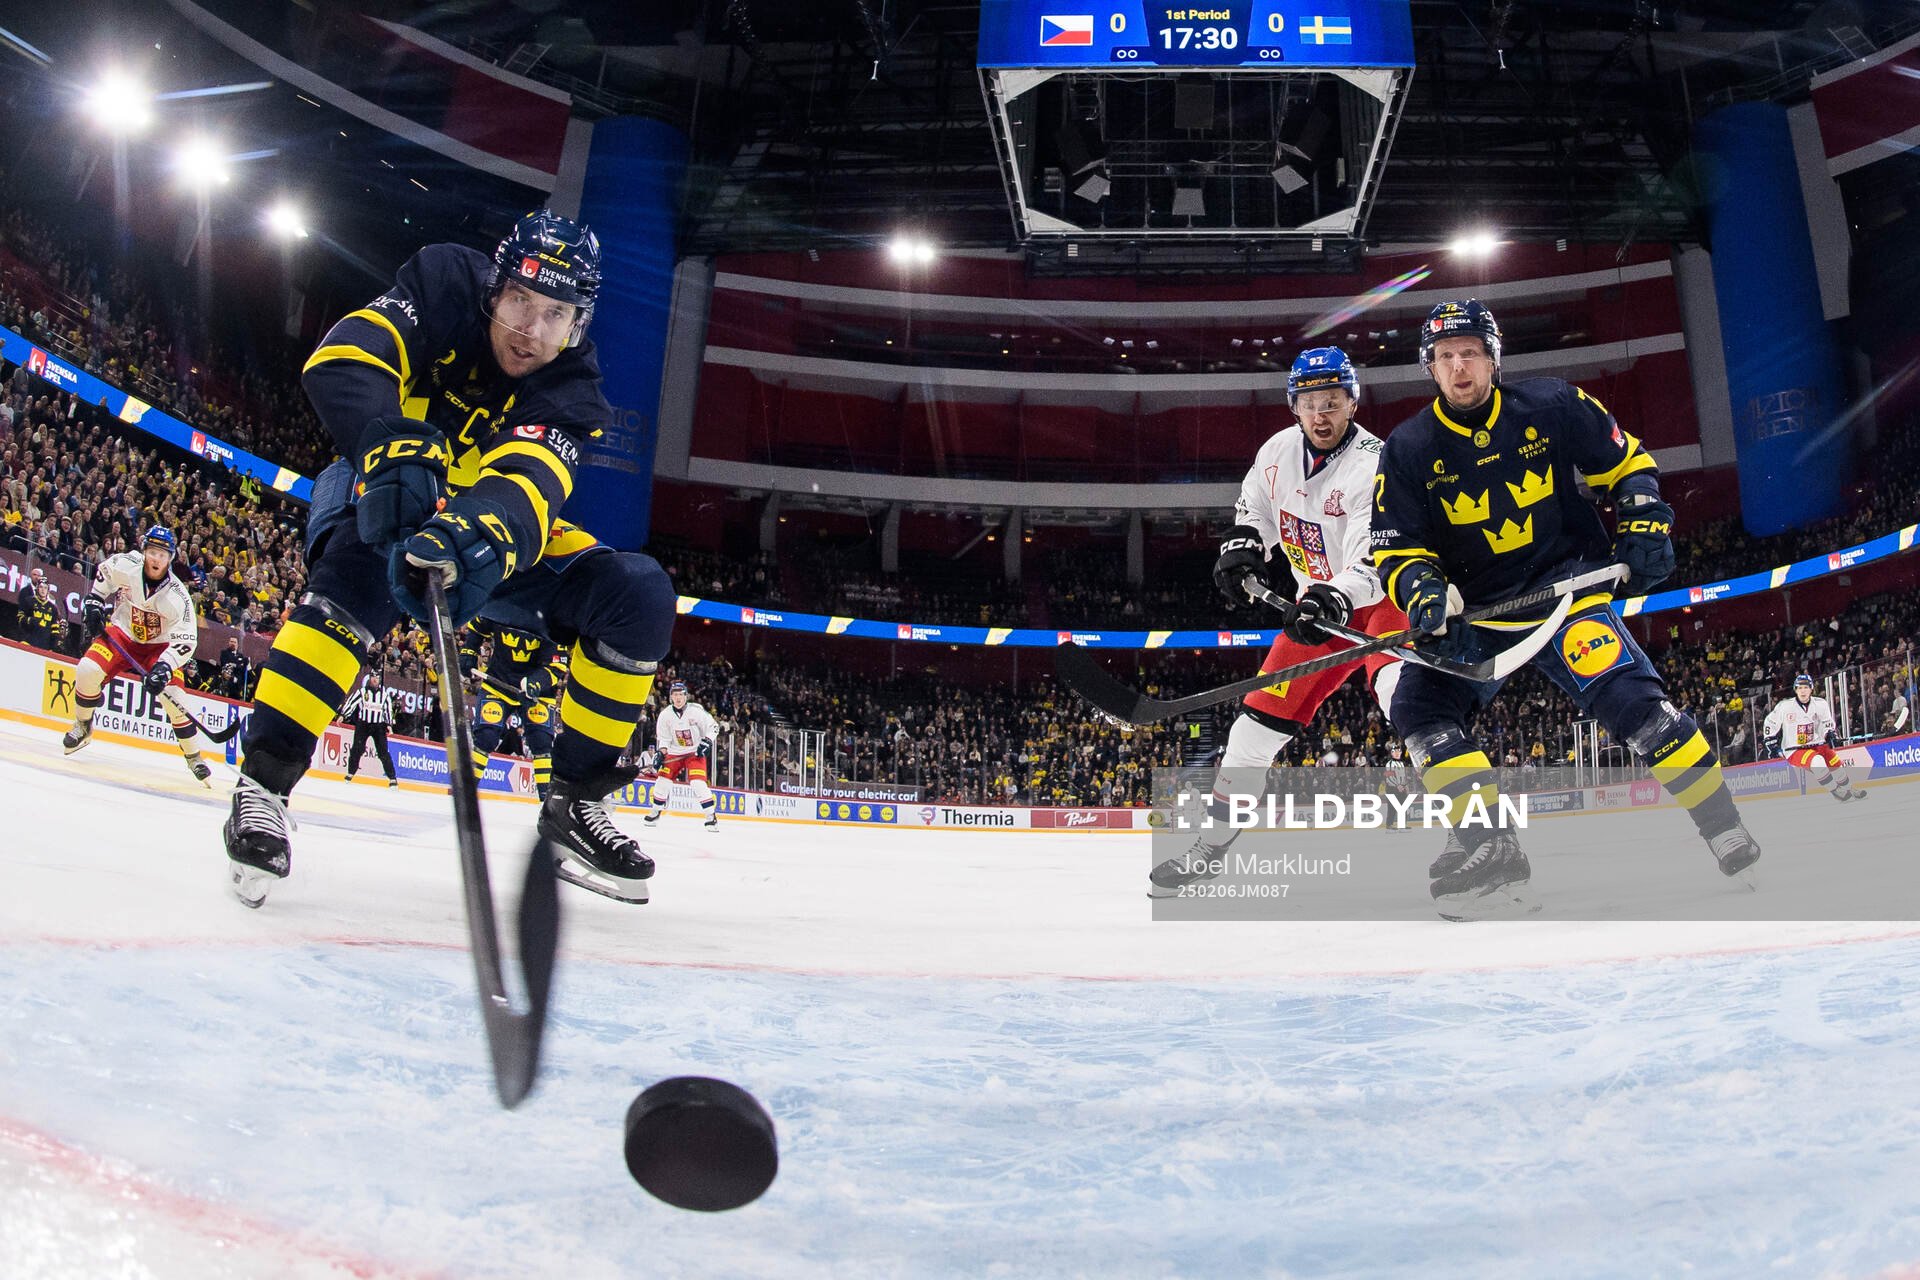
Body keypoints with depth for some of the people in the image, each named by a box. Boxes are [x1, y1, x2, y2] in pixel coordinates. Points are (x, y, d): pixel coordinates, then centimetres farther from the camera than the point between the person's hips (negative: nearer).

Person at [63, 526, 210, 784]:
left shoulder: (177, 595, -26)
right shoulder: (123, 566, -20)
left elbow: (186, 640, -25)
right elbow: (103, 572, 7)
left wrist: (164, 668, -37)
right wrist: (94, 601, 0)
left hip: (159, 645, -2)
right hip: (121, 634, 2)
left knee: (173, 698, -19)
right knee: (88, 671, -21)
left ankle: (193, 756, -1)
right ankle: (83, 727, 8)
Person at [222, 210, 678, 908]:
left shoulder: (572, 393, -19)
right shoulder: (444, 284, -19)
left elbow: (526, 484, -38)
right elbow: (344, 359, -33)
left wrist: (478, 538, -62)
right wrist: (389, 445, -54)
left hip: (489, 532, 3)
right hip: (378, 486, -2)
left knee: (639, 595, -16)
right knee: (368, 562, -39)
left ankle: (574, 801, -6)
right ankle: (264, 777, -32)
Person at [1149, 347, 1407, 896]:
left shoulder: (1374, 464, -23)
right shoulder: (1279, 451, -3)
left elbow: (1376, 561, -32)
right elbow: (1254, 505, 18)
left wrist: (1335, 598, -49)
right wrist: (1240, 545, -1)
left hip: (1384, 592, -6)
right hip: (1320, 603, 6)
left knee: (1402, 690, -34)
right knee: (1260, 718, 2)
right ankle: (1208, 848, 13)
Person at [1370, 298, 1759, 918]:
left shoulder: (1554, 406, -7)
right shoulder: (1408, 450, -5)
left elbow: (1625, 462, 6)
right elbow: (1398, 548, -5)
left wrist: (1644, 528, -7)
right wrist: (1421, 592, -25)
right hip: (1476, 609, 3)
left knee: (1629, 697, -22)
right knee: (1420, 705, -15)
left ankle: (1729, 836, -8)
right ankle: (1492, 850, -14)